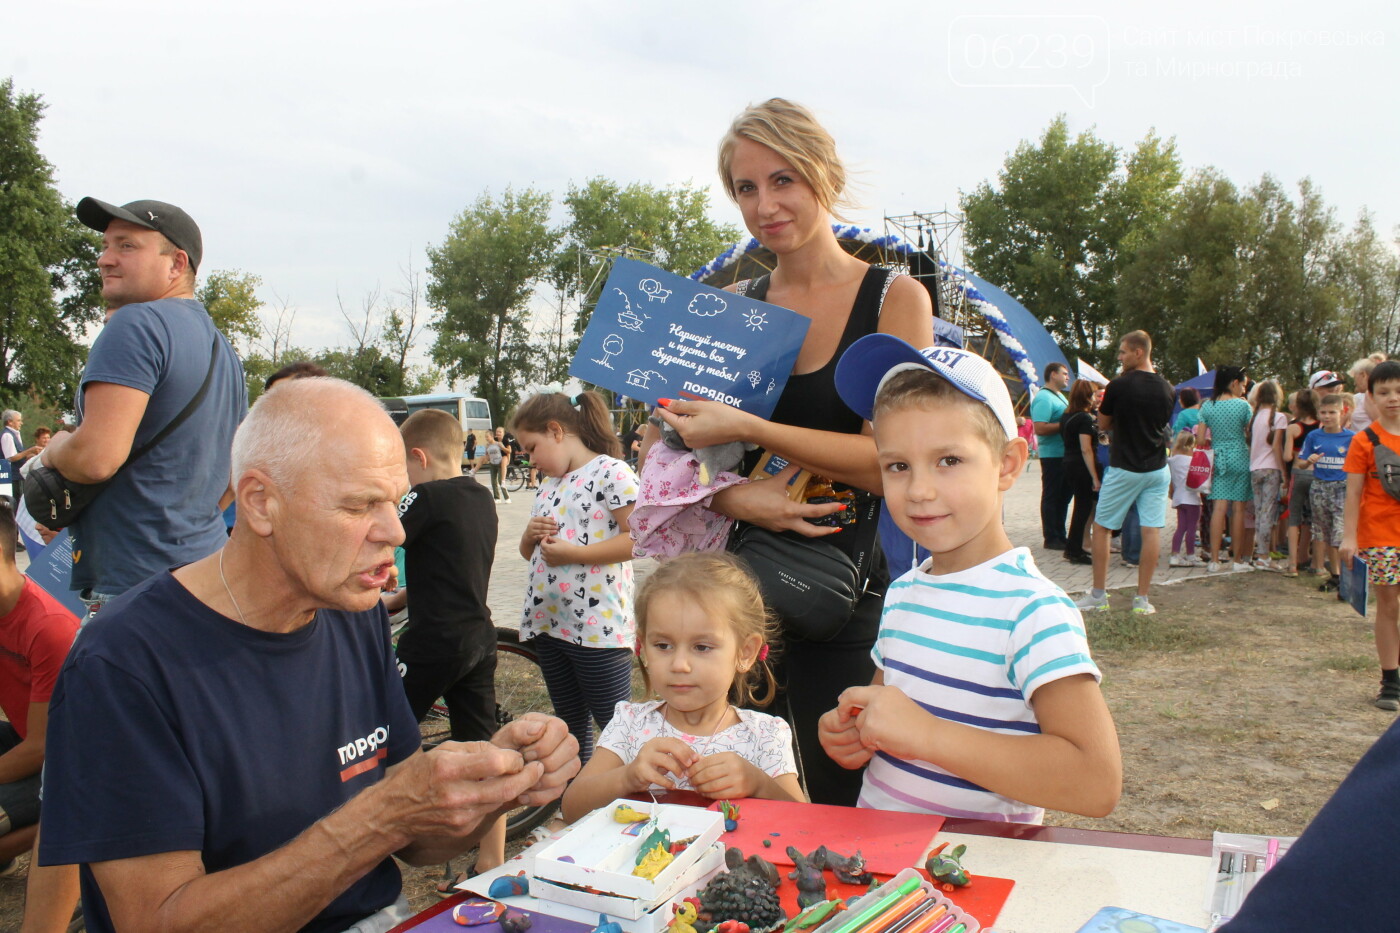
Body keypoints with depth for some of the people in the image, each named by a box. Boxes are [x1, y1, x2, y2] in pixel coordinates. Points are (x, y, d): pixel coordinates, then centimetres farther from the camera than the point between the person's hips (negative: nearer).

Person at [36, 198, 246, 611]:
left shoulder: (138, 323, -13)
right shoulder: (221, 346, 15)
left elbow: (96, 457, -21)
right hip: (204, 571, 9)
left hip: (135, 584, -9)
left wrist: (54, 450, -1)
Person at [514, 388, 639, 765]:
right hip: (548, 622, 8)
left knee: (616, 726, -3)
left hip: (598, 627, -8)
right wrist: (531, 535, -1)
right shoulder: (549, 483, 16)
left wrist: (574, 553, -20)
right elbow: (528, 551, 22)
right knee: (571, 723, 18)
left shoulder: (611, 472, -11)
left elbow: (638, 539, -20)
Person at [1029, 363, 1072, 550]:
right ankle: (1050, 538, 5)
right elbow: (1040, 429, -25)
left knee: (1063, 496, 14)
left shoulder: (1060, 396, 18)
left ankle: (1060, 536, 23)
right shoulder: (1043, 398, -15)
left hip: (1066, 454, 10)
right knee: (1052, 497, -2)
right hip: (1053, 455, -10)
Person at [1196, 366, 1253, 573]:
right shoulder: (1242, 405, -7)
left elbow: (1200, 440, 1)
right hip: (1240, 458, -2)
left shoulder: (1207, 406, 2)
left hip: (1219, 459, 2)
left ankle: (1214, 559, -4)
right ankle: (1238, 559, 10)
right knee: (1238, 509, 3)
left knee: (1219, 508, 0)